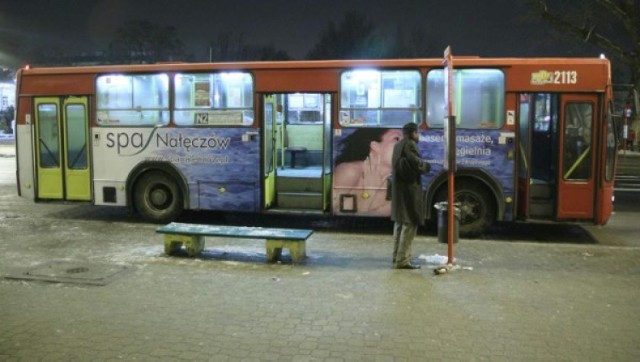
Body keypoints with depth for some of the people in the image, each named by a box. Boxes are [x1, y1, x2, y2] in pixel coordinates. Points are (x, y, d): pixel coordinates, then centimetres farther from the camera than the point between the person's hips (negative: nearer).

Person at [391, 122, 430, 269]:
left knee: (400, 221, 16)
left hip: (398, 187, 10)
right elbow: (416, 163, -24)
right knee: (410, 223, -7)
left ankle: (397, 256, 24)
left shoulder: (398, 145, 16)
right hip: (409, 187, -10)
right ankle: (402, 260, -8)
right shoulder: (410, 144, -13)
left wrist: (421, 166, 9)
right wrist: (426, 167, -3)